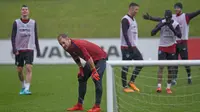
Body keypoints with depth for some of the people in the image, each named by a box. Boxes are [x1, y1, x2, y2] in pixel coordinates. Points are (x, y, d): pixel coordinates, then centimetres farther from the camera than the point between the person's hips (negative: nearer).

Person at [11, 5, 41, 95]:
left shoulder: (33, 22, 5)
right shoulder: (16, 22, 2)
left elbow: (36, 37, 10)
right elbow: (13, 37, 0)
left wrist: (38, 50, 8)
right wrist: (14, 49, -11)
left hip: (29, 49, -1)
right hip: (19, 50, 1)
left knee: (29, 68, -16)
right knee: (19, 70, 6)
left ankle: (27, 89, -19)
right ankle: (23, 86, 29)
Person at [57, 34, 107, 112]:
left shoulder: (78, 44, -33)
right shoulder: (68, 48, -6)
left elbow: (89, 58, -34)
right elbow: (76, 58, 13)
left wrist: (94, 71, -31)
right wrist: (81, 68, 4)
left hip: (100, 58, -9)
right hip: (92, 60, 9)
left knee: (96, 79, -21)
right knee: (82, 78, 9)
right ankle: (79, 105, 16)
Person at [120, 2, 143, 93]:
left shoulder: (133, 19, 16)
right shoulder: (125, 19, -13)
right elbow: (125, 34, -20)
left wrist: (134, 45, 16)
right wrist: (130, 46, -22)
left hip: (133, 47, 9)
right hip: (126, 47, -9)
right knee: (125, 67, -3)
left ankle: (131, 82, 13)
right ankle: (125, 87, 4)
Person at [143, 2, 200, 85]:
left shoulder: (186, 16, -2)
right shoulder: (172, 17, 9)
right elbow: (160, 19, 11)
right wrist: (150, 18, 9)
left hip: (183, 42, -4)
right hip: (174, 42, 4)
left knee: (185, 60, 0)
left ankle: (189, 77, 17)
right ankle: (174, 79, 9)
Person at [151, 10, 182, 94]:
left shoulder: (175, 24, -8)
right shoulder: (161, 23, -5)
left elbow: (179, 35, -19)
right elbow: (152, 33, -11)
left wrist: (172, 28, -31)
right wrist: (160, 26, -23)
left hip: (171, 48, 1)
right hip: (162, 47, 0)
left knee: (171, 68, 3)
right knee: (161, 66, -12)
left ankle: (168, 87, 12)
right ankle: (159, 86, -16)